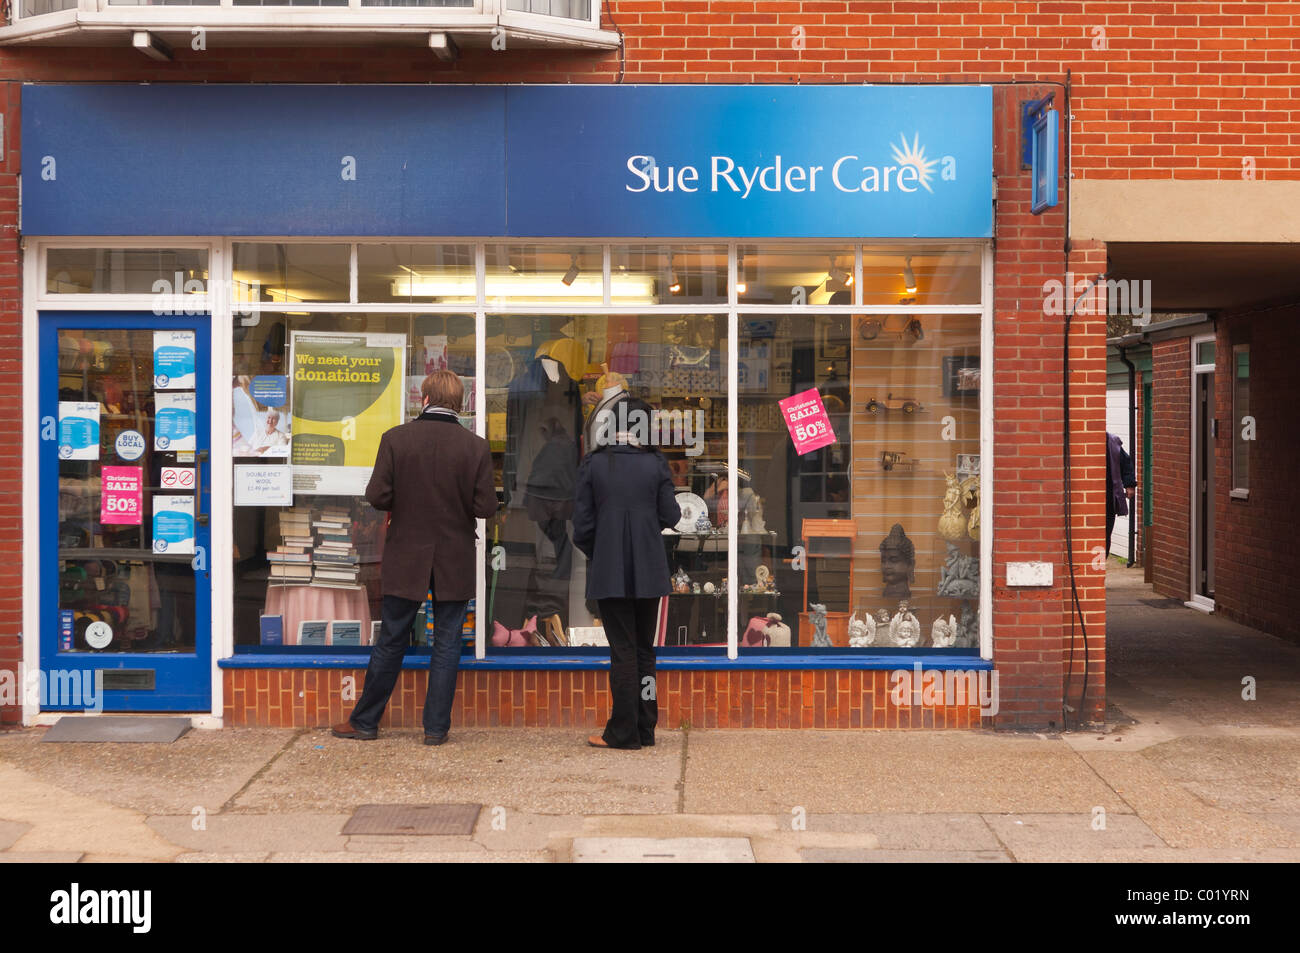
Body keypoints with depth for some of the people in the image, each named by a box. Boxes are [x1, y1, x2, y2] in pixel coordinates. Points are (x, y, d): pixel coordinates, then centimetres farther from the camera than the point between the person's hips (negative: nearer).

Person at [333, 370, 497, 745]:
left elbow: (377, 496, -10)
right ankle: (436, 727, 11)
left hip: (406, 559, 0)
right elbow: (486, 507, -7)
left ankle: (365, 721, 20)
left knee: (391, 642, 10)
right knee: (447, 644, 8)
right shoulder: (476, 447, -6)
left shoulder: (395, 439, -7)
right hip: (455, 562, 0)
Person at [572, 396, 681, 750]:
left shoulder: (593, 465, -4)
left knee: (622, 649, 2)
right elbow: (670, 516, 0)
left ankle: (623, 731, 3)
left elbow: (582, 525, -3)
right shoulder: (655, 464, -3)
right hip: (649, 572, 1)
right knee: (644, 648, 11)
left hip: (608, 571, -1)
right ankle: (645, 730, 15)